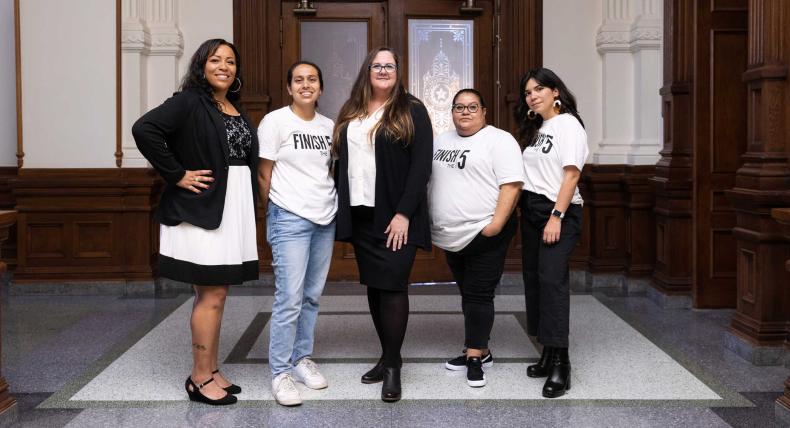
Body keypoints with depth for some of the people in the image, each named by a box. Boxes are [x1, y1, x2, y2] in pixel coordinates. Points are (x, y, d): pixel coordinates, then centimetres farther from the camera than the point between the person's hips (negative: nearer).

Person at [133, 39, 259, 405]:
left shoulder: (236, 109, 15)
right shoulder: (189, 101, -9)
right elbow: (144, 129, -22)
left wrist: (252, 206, 8)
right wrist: (176, 175, -18)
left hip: (234, 208, 8)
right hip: (201, 208, -8)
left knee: (214, 294, 13)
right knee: (211, 296, -5)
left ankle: (211, 371, 22)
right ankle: (199, 378, 7)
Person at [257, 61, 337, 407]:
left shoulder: (328, 126, 10)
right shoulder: (275, 122, -4)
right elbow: (264, 176, -1)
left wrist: (334, 209, 12)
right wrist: (272, 216, 2)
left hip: (325, 219, 5)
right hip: (290, 219, -5)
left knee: (312, 296, 9)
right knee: (289, 298, -8)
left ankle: (302, 359, 22)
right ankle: (280, 373, 0)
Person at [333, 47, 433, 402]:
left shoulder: (411, 111, -2)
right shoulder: (350, 113, 15)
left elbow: (421, 166, -8)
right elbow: (341, 161, 15)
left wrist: (403, 213, -16)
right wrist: (341, 210, 6)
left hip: (395, 216, -5)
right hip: (360, 215, 6)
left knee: (392, 285, -6)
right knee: (373, 286, 10)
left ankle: (393, 366, 2)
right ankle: (387, 356, 21)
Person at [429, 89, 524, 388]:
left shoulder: (499, 140, -7)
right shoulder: (441, 141, 15)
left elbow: (512, 184, -14)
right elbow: (426, 180, 21)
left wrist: (496, 223, -22)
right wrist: (430, 223, 13)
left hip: (483, 235, -7)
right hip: (452, 237, 7)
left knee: (478, 296, -5)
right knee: (468, 294, 14)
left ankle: (474, 357, 1)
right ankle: (480, 351, 24)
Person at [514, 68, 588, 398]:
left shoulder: (568, 124, -7)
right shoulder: (535, 129, 16)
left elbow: (571, 174, -15)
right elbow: (530, 174, 14)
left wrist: (556, 217, -20)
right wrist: (526, 208, 3)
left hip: (559, 211, -8)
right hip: (531, 210, 8)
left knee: (552, 278, -17)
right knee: (533, 277, 7)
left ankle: (560, 363, -16)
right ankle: (548, 354, 15)